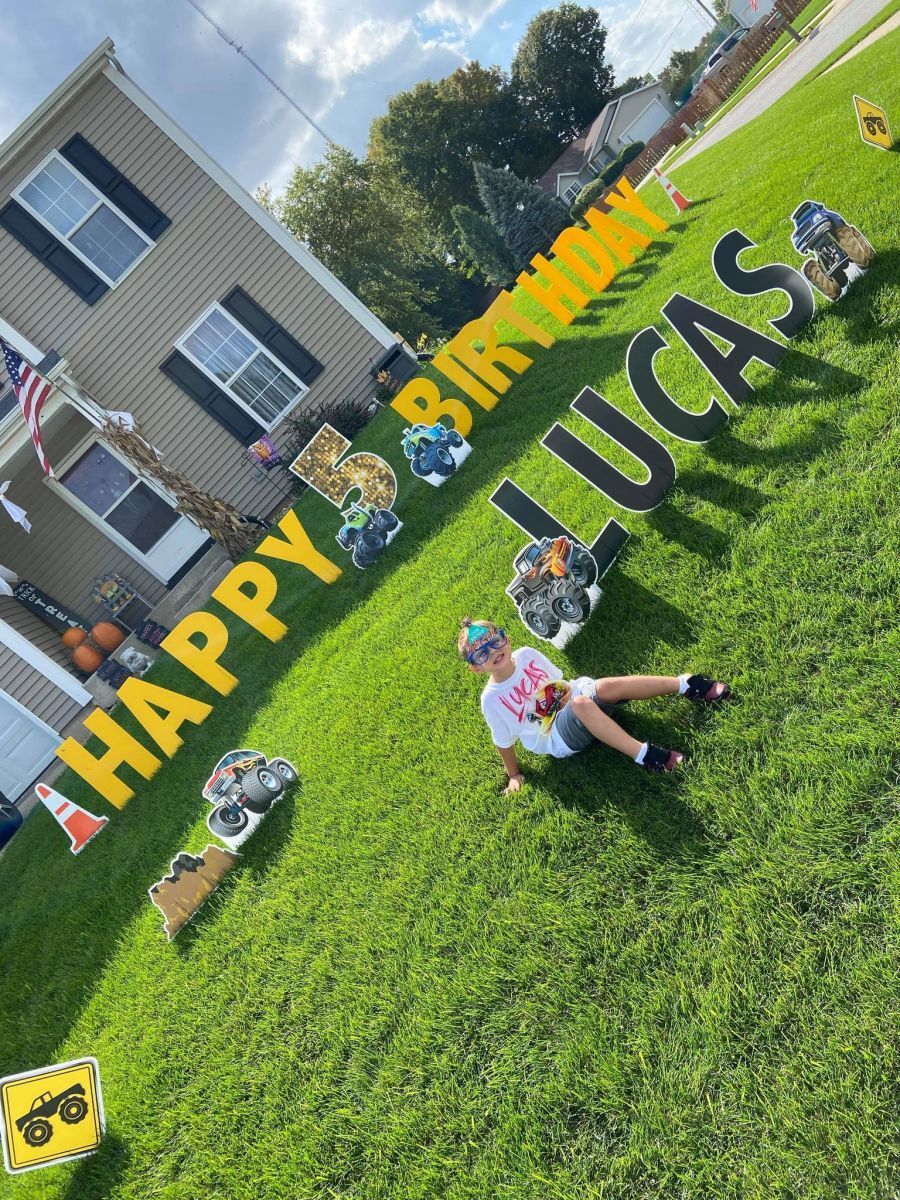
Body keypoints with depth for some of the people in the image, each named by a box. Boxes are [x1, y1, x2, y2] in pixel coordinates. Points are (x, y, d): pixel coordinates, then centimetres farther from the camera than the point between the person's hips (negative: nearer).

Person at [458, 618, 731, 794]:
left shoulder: (526, 655, -4)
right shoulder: (492, 699, -16)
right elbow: (503, 742, -4)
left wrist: (567, 691, -1)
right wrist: (515, 775, 1)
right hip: (559, 738, -4)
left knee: (604, 688, -27)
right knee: (581, 705, -36)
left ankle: (686, 685, -24)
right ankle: (643, 755, -43)